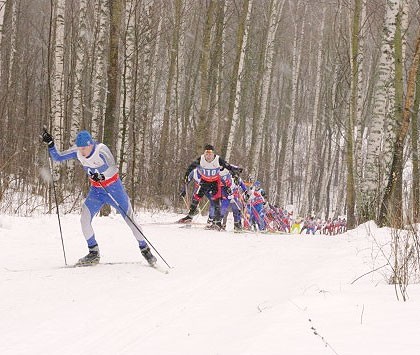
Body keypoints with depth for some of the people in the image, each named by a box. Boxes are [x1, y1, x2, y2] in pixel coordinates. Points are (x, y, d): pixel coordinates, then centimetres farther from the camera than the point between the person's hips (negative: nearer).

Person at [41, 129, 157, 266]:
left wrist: (102, 175, -58)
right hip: (96, 190, 4)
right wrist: (50, 144, -21)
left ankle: (145, 249, 19)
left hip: (113, 188, -4)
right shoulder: (77, 151, -13)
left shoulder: (102, 150, -29)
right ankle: (94, 253, 1)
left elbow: (113, 168, -40)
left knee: (130, 220, 0)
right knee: (84, 220, -13)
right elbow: (58, 157, -4)